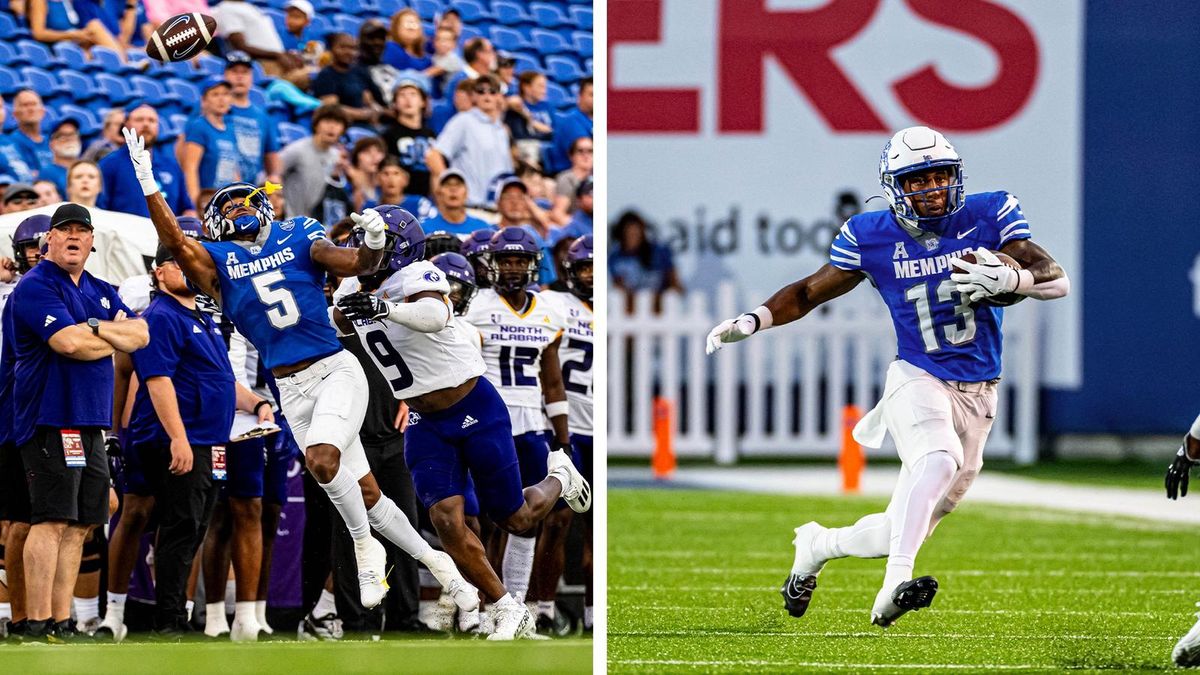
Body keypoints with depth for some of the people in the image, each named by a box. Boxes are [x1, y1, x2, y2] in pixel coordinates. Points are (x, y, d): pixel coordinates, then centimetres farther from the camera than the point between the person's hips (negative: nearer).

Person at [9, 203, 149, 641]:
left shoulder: (101, 292, 19)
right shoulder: (36, 287, -7)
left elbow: (141, 335, 8)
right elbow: (69, 343, -20)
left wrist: (95, 328, -9)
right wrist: (116, 336, -2)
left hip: (90, 423, 9)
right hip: (51, 420, -8)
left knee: (79, 525, 7)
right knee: (52, 520, -13)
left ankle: (62, 622, 9)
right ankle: (39, 624, -14)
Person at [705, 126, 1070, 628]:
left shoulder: (988, 217, -4)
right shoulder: (872, 238, -3)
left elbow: (1058, 281, -8)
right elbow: (810, 292, 9)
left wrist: (1009, 279, -28)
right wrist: (752, 321, -6)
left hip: (977, 395, 3)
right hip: (917, 380, -3)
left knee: (911, 526, 6)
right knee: (939, 460, -36)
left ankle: (817, 546, 33)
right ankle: (893, 589, -44)